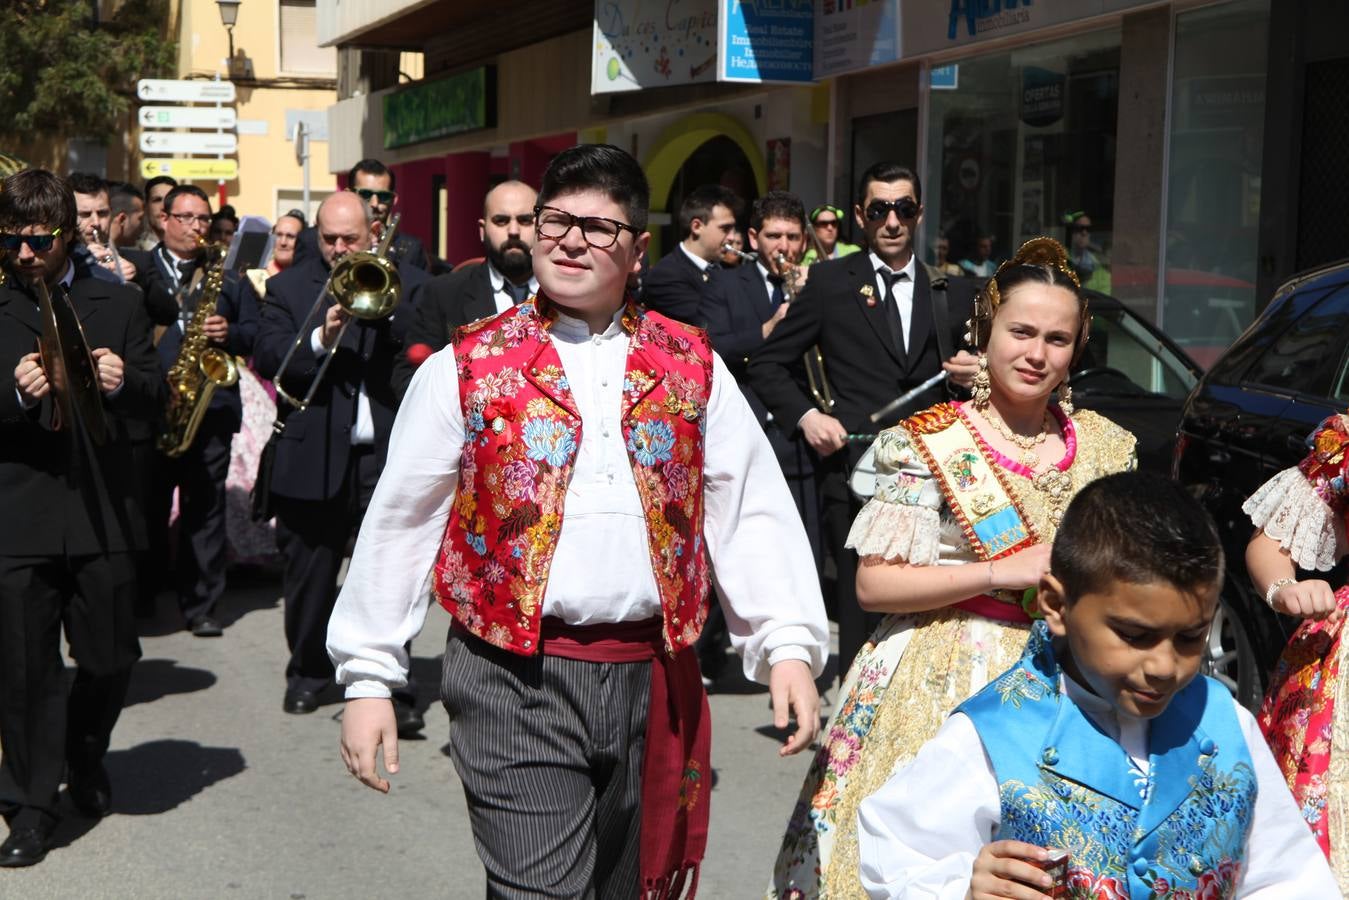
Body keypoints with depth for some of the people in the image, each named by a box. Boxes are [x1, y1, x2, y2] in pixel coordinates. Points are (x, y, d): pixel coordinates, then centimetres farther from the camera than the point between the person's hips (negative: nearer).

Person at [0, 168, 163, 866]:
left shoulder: (117, 305, 10)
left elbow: (154, 400, 9)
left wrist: (123, 382, -12)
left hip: (103, 513, 1)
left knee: (111, 658, 9)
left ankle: (84, 756, 37)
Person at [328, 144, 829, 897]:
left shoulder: (691, 366, 7)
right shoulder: (469, 368, 1)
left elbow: (752, 511, 3)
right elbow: (400, 524, 2)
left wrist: (790, 644, -7)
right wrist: (368, 677, 0)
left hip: (652, 677, 3)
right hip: (517, 676, -3)